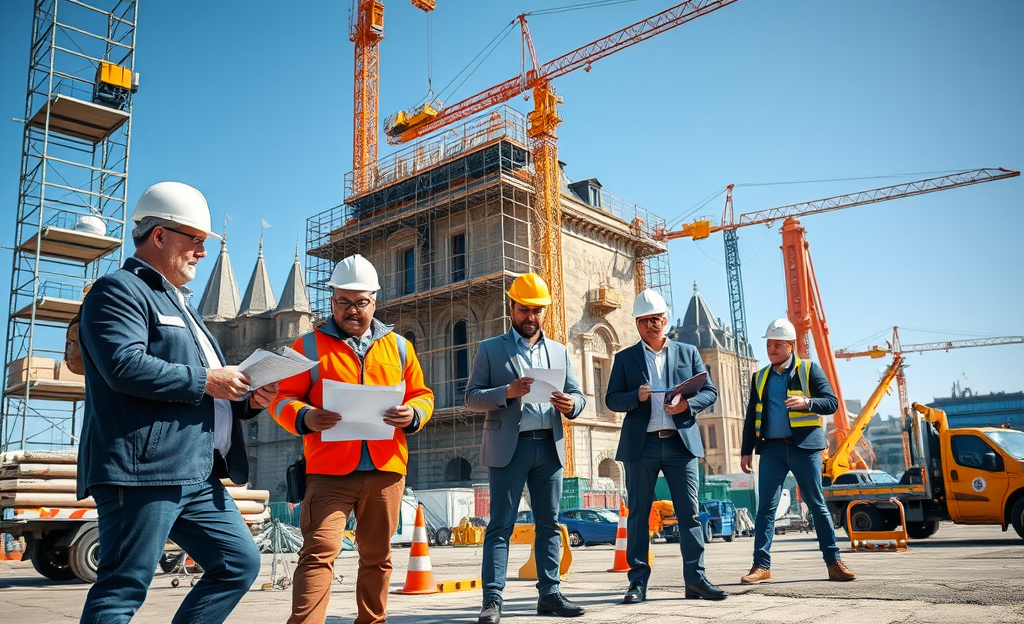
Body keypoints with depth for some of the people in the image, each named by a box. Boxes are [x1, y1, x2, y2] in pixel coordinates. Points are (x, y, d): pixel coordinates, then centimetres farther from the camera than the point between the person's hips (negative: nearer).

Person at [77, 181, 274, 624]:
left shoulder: (181, 304, 28)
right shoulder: (119, 291, -3)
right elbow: (126, 366, -22)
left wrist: (249, 401, 11)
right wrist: (205, 381, -14)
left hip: (198, 477, 10)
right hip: (143, 471, -10)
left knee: (240, 562, 9)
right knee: (124, 587, -4)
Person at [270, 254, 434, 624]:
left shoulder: (398, 347, 14)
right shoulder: (309, 345, 6)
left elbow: (422, 395, 14)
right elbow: (283, 400, 2)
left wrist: (412, 415, -9)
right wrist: (304, 417, -19)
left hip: (386, 470, 3)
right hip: (329, 470, -3)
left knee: (377, 555, 12)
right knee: (319, 551, -13)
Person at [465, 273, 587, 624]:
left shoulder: (559, 352, 16)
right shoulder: (490, 349, 5)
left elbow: (578, 395, 12)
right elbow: (472, 397, -2)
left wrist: (571, 404, -13)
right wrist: (507, 392, -19)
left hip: (549, 446, 4)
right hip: (509, 447, -4)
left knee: (549, 524, 7)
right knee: (501, 525, -4)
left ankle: (549, 595, 14)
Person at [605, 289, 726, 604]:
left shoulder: (688, 352, 12)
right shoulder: (625, 358, 10)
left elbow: (710, 391, 9)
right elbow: (611, 399, 5)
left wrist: (687, 404, -11)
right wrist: (636, 397, -15)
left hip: (681, 442, 1)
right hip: (641, 445, 0)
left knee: (689, 511, 0)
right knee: (638, 513, 3)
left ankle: (695, 578, 7)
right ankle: (638, 580, 10)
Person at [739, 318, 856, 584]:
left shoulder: (809, 370, 5)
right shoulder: (759, 377, 15)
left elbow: (832, 402, -2)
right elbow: (752, 417, 16)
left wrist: (806, 403, -21)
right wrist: (746, 450, 11)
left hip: (804, 447, -2)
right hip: (771, 449, 3)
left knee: (817, 506, 4)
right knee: (766, 507, -2)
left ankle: (834, 563, 13)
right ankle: (761, 566, 2)